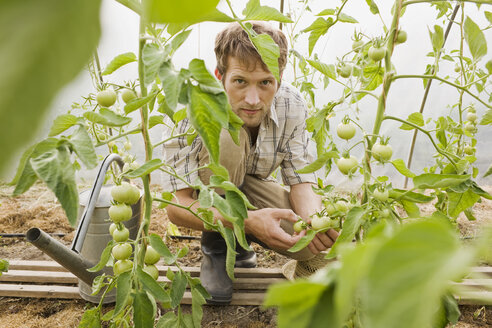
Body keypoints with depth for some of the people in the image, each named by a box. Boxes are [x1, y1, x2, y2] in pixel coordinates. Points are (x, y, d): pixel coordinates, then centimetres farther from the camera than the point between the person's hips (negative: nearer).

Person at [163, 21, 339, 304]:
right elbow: (177, 206, -32)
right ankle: (216, 248, -13)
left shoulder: (293, 106, -21)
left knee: (322, 242, -22)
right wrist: (248, 221, -47)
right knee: (226, 137, -36)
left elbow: (301, 181, -16)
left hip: (253, 190, 3)